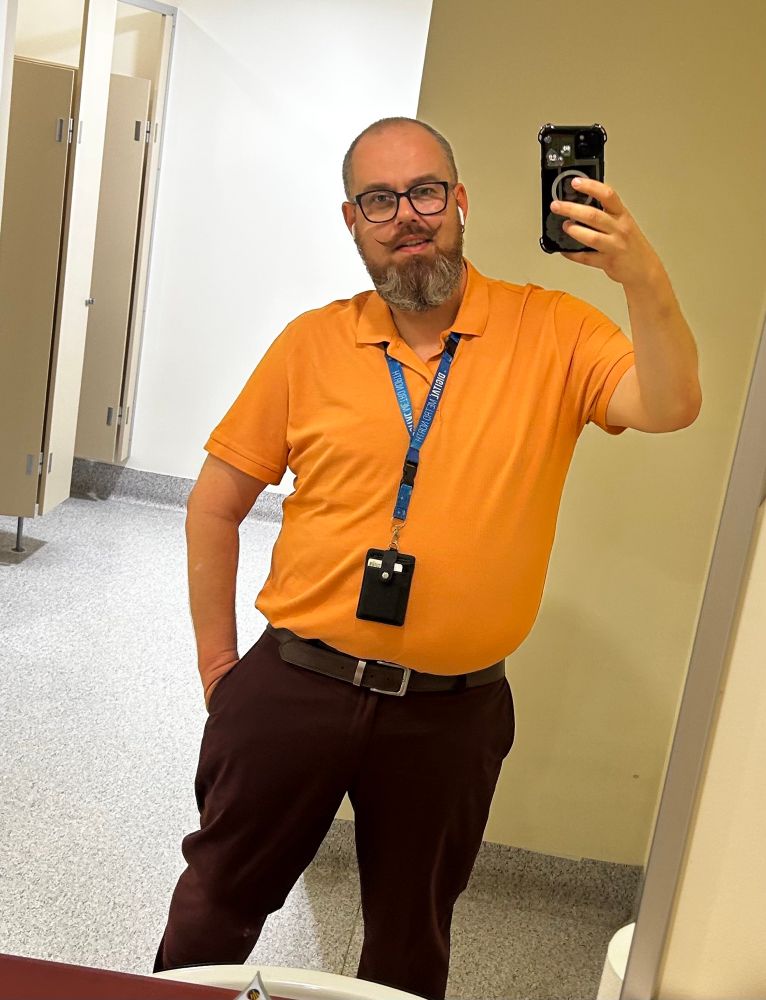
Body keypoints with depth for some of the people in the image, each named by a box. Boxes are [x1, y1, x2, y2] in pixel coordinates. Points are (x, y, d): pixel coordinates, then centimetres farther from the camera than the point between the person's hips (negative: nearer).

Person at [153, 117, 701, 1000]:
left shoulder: (550, 331, -4)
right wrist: (218, 662, 3)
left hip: (451, 714, 0)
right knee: (220, 900, 19)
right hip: (296, 688, 1)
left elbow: (669, 406, -18)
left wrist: (639, 274, -33)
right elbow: (215, 505, 3)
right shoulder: (312, 344, -2)